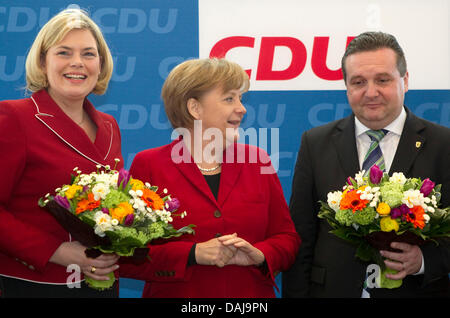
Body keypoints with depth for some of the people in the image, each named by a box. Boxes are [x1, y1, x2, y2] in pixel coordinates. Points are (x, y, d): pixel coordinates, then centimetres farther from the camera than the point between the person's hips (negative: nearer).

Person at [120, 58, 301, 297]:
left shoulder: (257, 161, 4)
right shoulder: (148, 165, -6)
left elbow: (287, 238, 6)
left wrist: (259, 255, -13)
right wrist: (193, 254, -20)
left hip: (252, 293, 3)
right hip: (176, 294, -3)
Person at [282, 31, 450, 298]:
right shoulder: (315, 144, 1)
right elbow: (300, 238, 1)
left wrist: (424, 259, -21)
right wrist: (296, 294, -7)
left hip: (415, 290, -1)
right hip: (332, 289, 1)